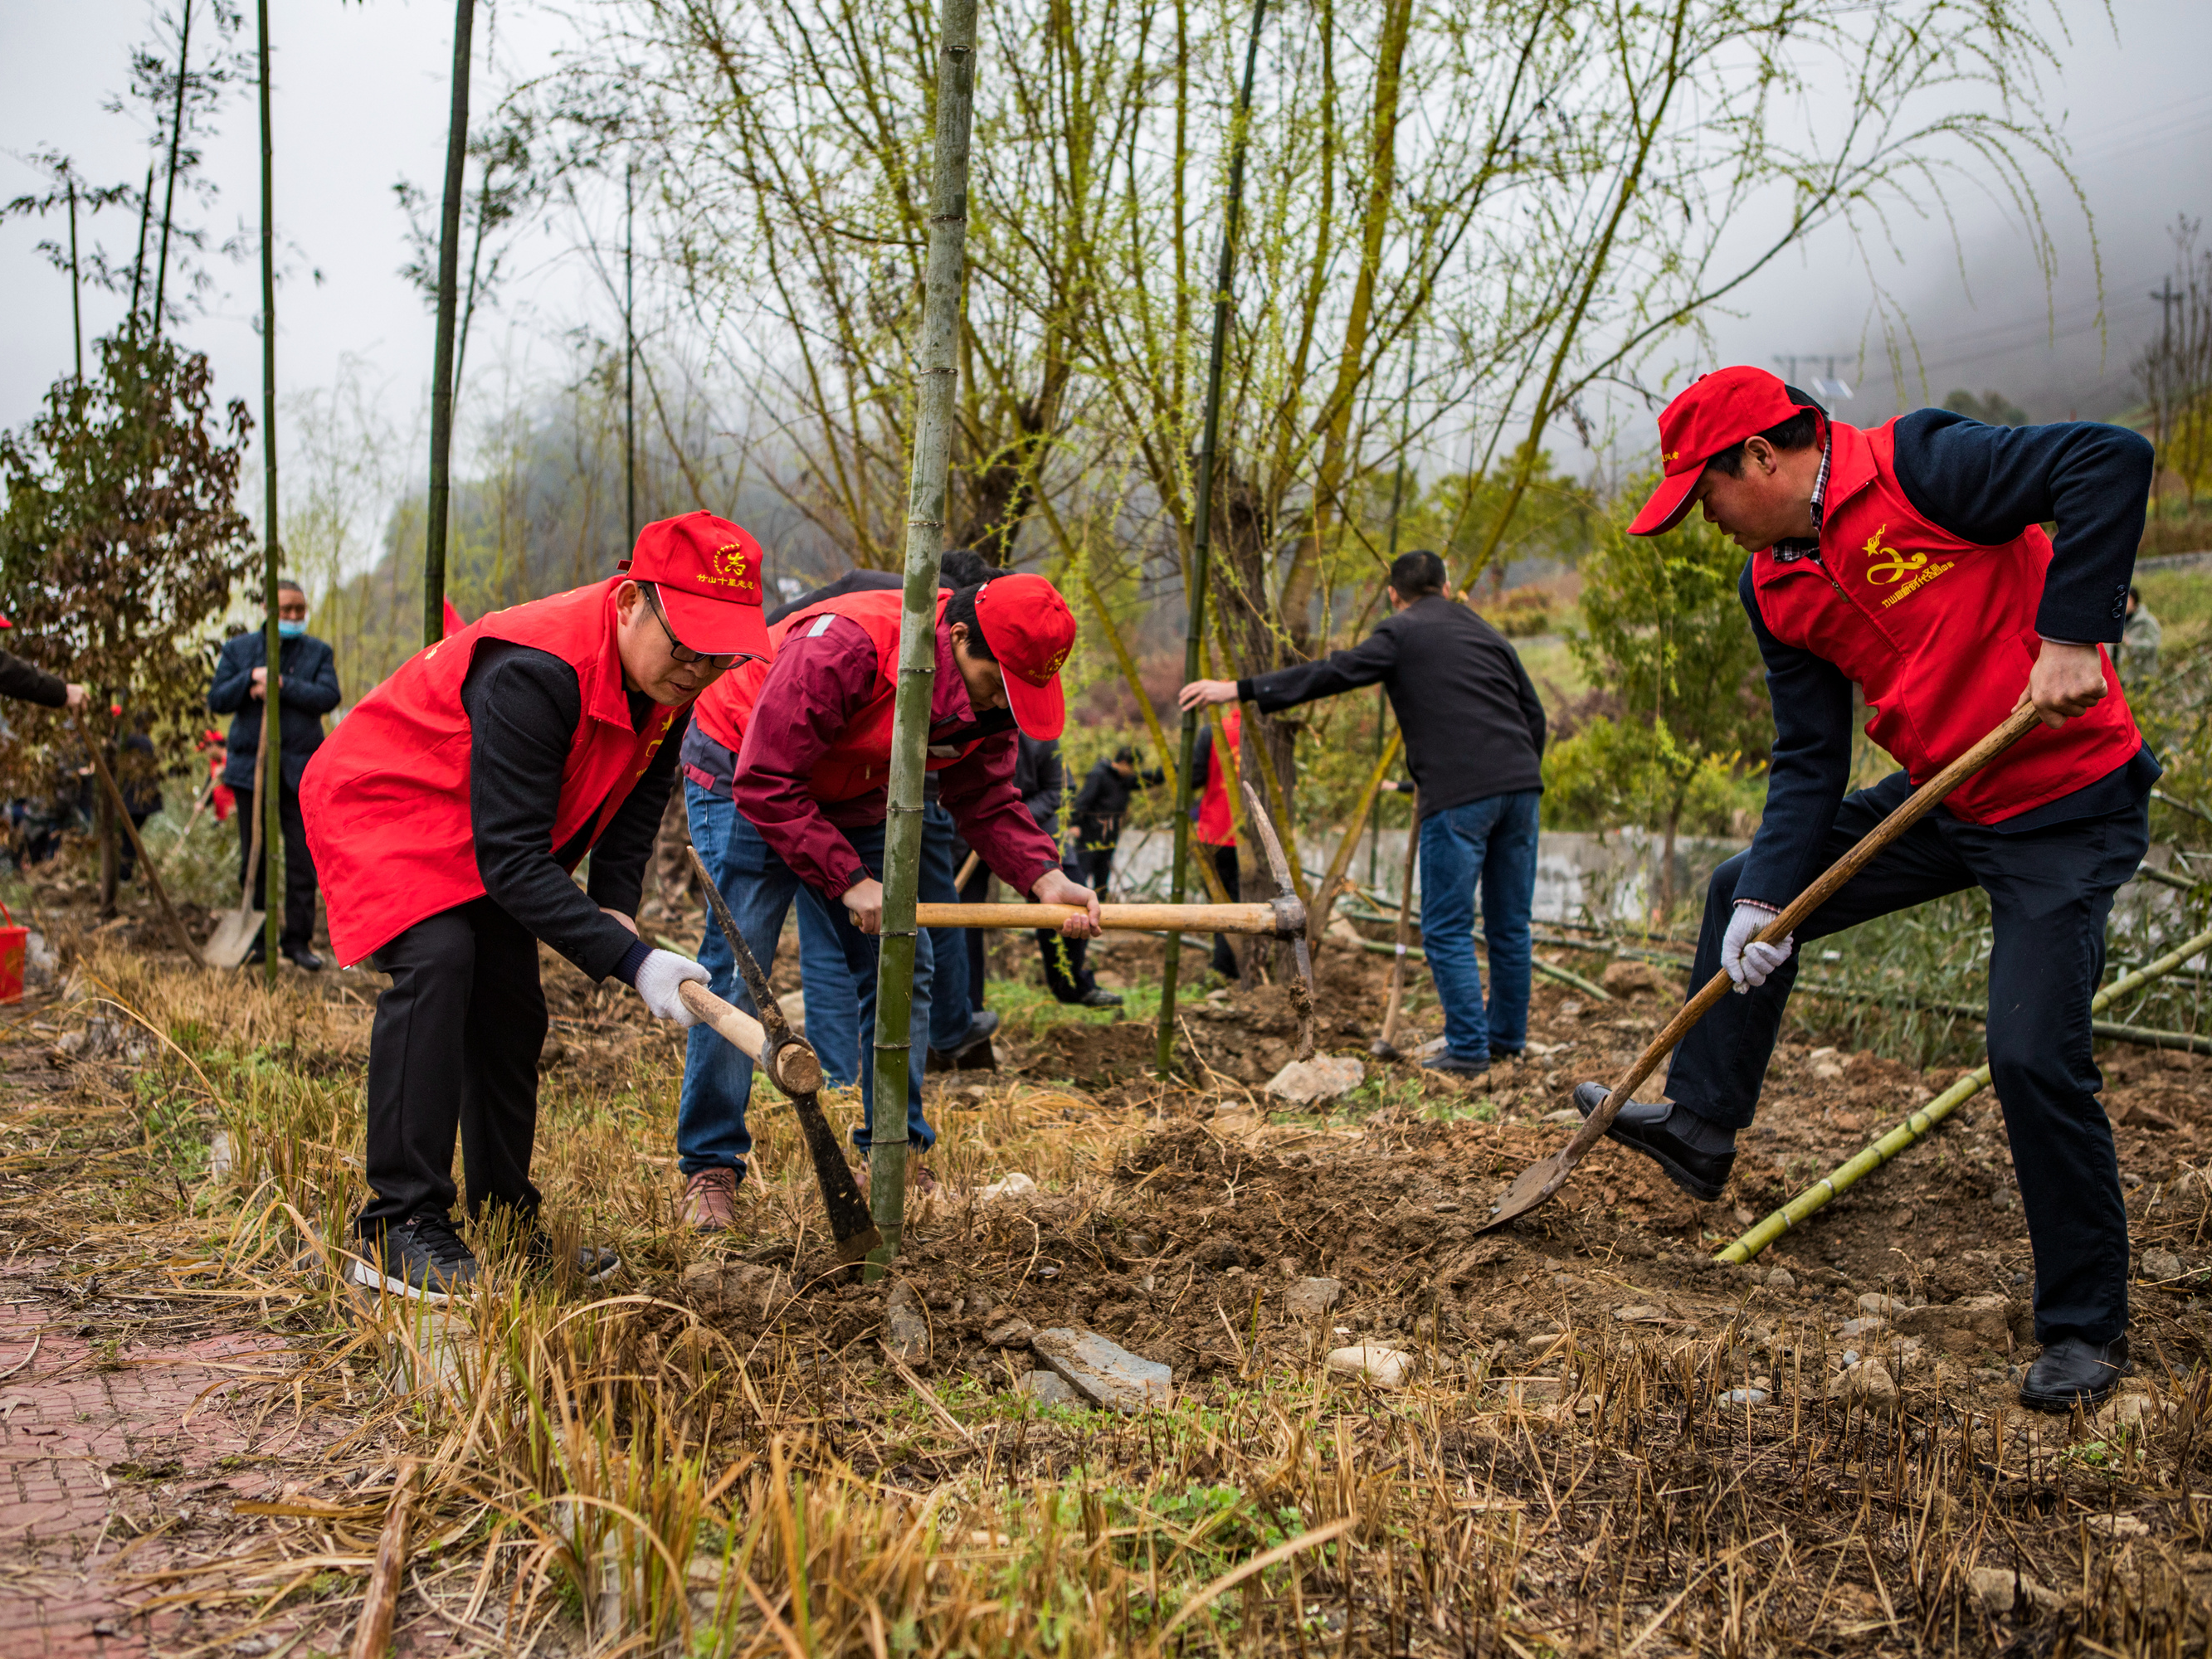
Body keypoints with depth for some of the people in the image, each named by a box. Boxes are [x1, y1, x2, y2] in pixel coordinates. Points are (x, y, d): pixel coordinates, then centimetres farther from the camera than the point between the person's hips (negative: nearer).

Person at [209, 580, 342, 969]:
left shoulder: (318, 652, 9)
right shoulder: (238, 649, 11)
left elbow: (328, 696, -7)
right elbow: (217, 700, 1)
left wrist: (281, 684, -16)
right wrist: (252, 677, -14)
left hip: (300, 766, -1)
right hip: (251, 765, 1)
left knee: (303, 859, -4)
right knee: (254, 859, 5)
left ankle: (298, 940, 3)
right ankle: (258, 938, 13)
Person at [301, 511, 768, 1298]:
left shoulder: (669, 676, -14)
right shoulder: (533, 672, -39)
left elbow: (636, 798, 3)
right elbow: (511, 858, -39)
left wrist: (615, 908, -13)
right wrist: (627, 960, -43)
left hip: (484, 837, 8)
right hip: (381, 802, -8)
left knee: (510, 1003, 6)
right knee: (436, 962, -27)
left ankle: (505, 1223, 19)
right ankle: (398, 1230, -21)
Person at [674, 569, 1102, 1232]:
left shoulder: (991, 688, -15)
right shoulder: (840, 649, -38)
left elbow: (985, 799, -9)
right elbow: (766, 785, -34)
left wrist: (1044, 877, -26)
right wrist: (849, 880, -33)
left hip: (853, 798, 7)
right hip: (742, 779, -7)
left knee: (902, 966, 1)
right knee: (736, 970, -14)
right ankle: (710, 1166, -3)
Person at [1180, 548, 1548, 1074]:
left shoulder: (1401, 634, 5)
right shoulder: (1488, 634, 23)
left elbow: (1332, 672, -4)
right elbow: (1534, 715, 20)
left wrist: (1240, 689, -2)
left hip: (1459, 797, -6)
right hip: (1520, 786, 7)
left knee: (1447, 928, 0)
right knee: (1509, 923, 14)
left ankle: (1467, 1050, -1)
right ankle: (1507, 1036, 21)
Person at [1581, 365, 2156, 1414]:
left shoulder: (1916, 465, -20)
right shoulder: (1774, 590, 3)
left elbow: (2112, 460, -27)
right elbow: (1808, 764, 3)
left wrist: (2072, 636, -31)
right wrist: (1765, 902, -7)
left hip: (2068, 812, -8)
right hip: (1940, 804, 8)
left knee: (2033, 1053, -14)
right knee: (1742, 893, 14)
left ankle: (2086, 1331, 5)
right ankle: (1700, 1129, 29)